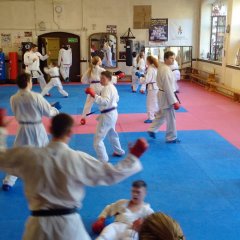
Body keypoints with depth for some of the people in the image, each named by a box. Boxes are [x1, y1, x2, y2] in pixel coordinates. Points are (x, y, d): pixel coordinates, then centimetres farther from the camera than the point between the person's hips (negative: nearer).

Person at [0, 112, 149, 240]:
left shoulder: (28, 155, -11)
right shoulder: (78, 159, -15)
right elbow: (113, 174, -9)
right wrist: (134, 156, 4)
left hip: (40, 222, 1)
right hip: (69, 223, 0)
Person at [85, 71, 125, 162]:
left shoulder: (107, 88, -21)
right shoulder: (112, 87, 11)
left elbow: (105, 101, -36)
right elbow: (117, 99, 26)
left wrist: (94, 95, -43)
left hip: (107, 115, -11)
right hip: (112, 113, 11)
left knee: (98, 139, -9)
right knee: (112, 133, 31)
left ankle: (103, 160, -7)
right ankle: (119, 151, 49)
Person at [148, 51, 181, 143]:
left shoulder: (162, 67, 7)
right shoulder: (166, 70, -23)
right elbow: (168, 87, -25)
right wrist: (174, 101, -21)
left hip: (162, 94, 10)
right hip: (166, 96, -10)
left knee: (161, 114, 23)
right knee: (171, 117, 3)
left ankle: (152, 130, 32)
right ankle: (171, 138, 15)